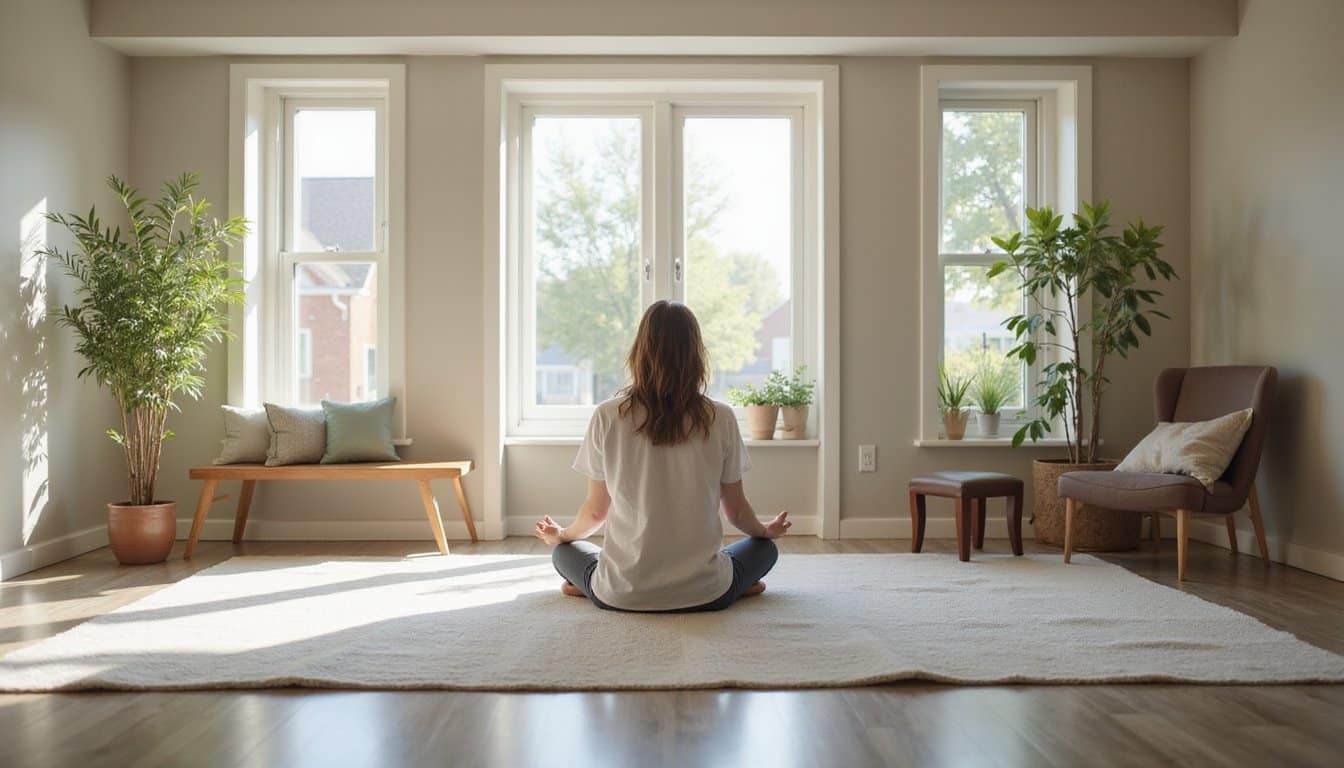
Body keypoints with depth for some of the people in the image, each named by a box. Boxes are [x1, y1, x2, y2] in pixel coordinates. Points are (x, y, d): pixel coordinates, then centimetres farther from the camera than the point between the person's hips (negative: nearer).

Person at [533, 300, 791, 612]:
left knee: (565, 550, 31)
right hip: (705, 594, 0)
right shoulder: (720, 419, -7)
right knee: (764, 548, 30)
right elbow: (736, 510, 4)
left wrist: (561, 535, 26)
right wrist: (766, 530, 28)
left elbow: (596, 510, 3)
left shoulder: (607, 417, -7)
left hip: (621, 594, 0)